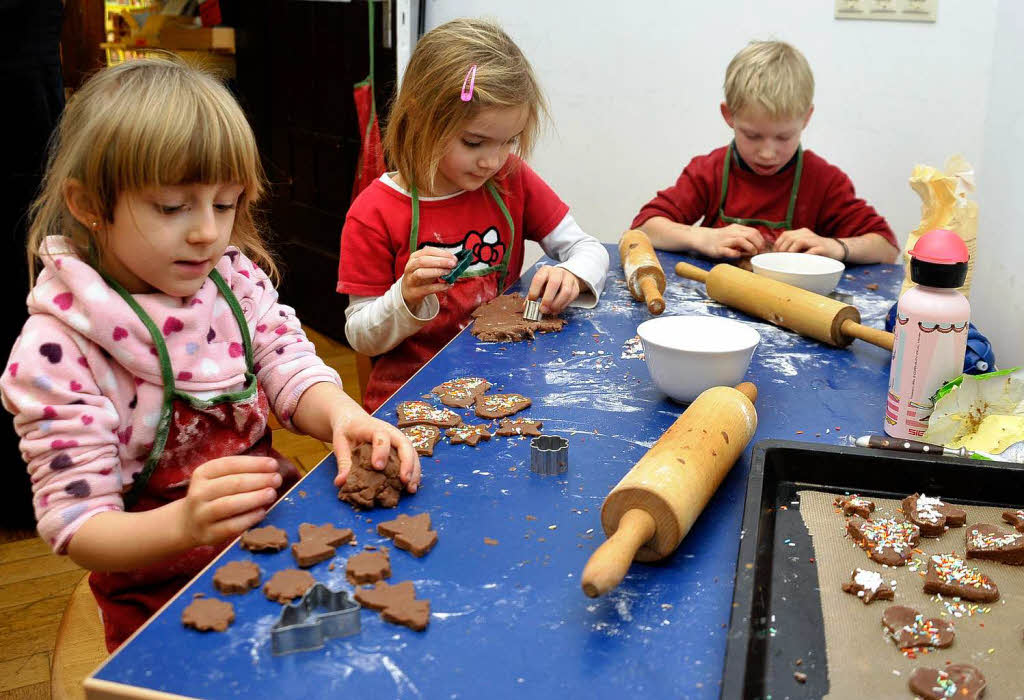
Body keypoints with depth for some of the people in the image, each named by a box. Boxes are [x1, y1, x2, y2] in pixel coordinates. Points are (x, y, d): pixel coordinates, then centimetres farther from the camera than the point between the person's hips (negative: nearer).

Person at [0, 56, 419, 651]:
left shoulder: (236, 278, 0)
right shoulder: (55, 352, -17)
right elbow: (76, 525, -17)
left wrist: (342, 415, -25)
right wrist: (182, 523, -37)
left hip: (279, 527, 5)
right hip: (162, 594, -4)